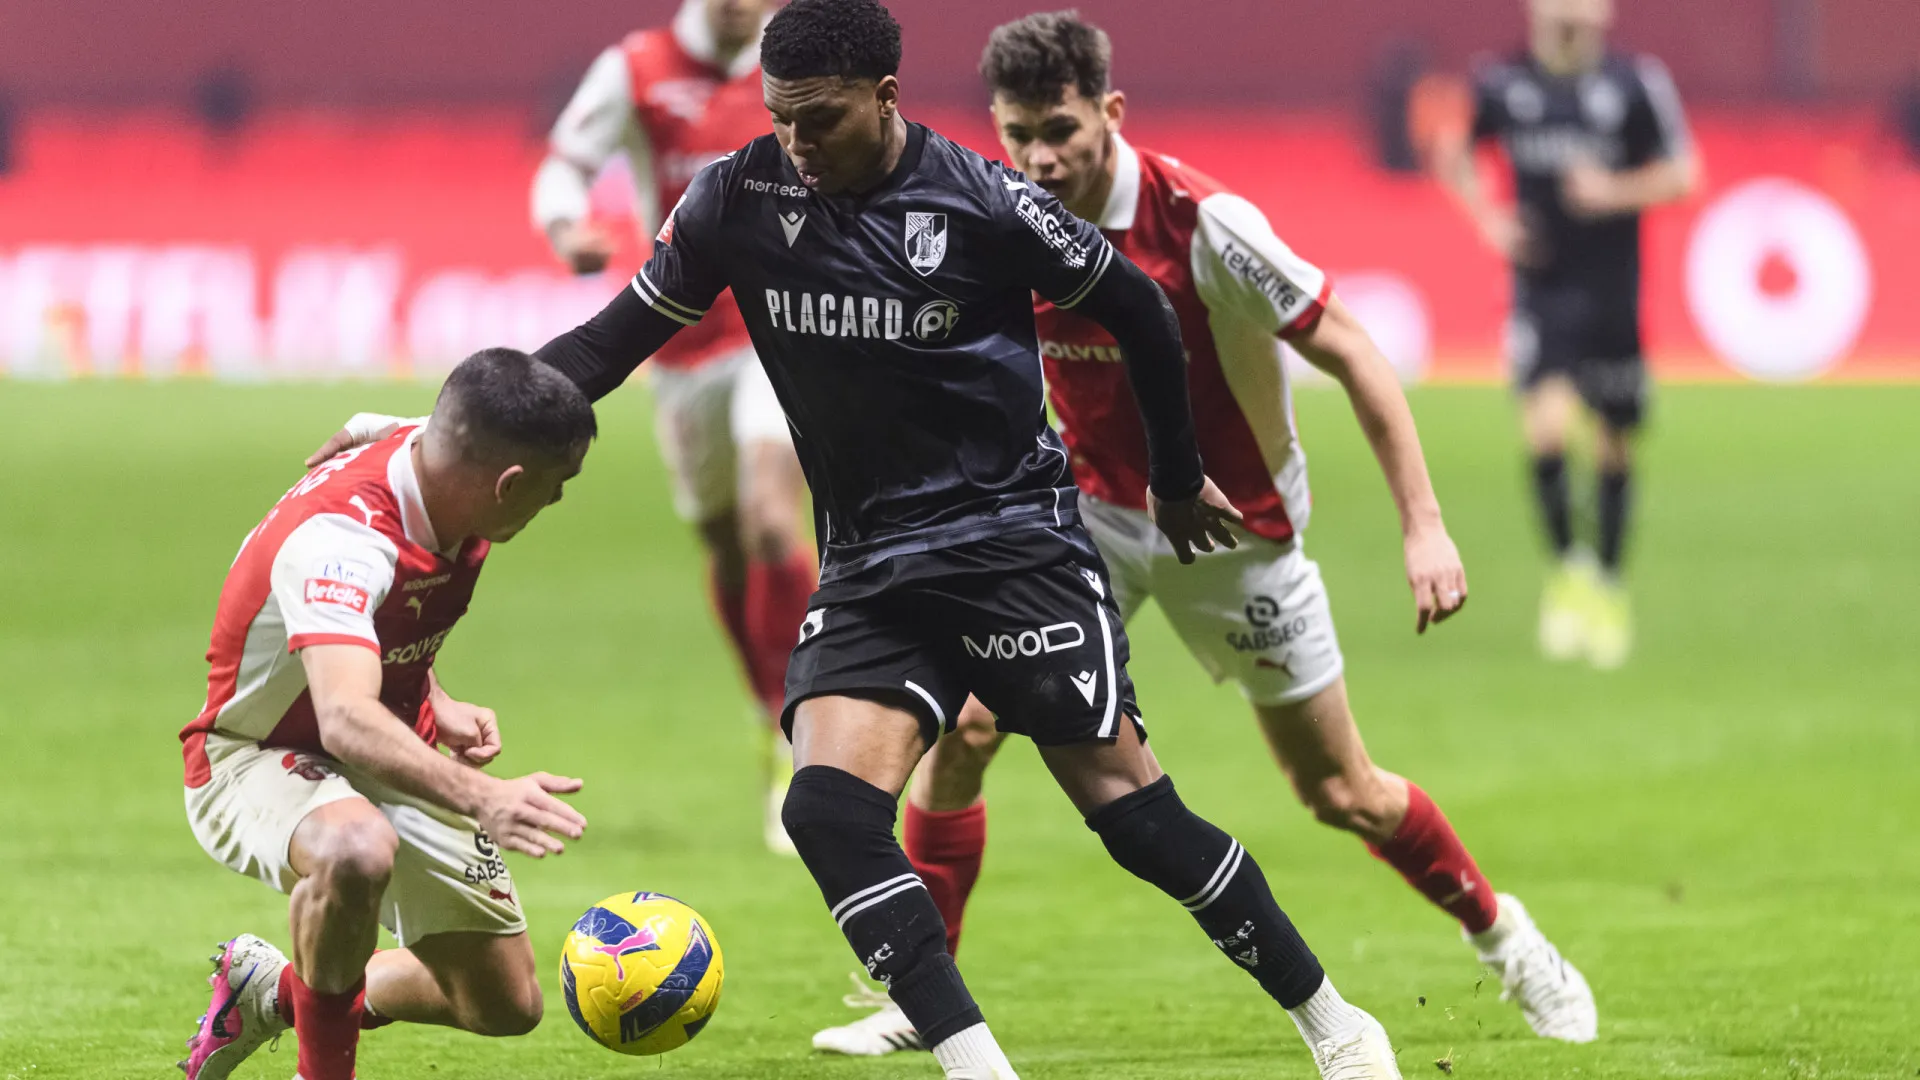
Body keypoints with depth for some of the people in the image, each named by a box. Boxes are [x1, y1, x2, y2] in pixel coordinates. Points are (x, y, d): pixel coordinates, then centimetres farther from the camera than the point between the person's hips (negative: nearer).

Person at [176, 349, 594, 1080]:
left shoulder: (439, 483, -8)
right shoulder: (340, 536, -34)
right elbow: (347, 720, -50)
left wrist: (436, 706, 1)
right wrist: (483, 799, -62)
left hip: (392, 763, 8)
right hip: (257, 765, -8)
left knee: (507, 1006, 7)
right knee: (357, 851, -43)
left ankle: (272, 991, 29)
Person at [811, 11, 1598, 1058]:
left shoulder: (1203, 224, -26)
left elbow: (1351, 354, -21)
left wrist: (1423, 525, -25)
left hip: (1236, 530, -3)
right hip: (1093, 511, 3)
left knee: (1342, 793, 3)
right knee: (965, 722, -13)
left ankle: (1504, 938, 29)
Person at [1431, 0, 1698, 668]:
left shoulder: (1637, 84, -4)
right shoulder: (1504, 84, 1)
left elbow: (1681, 172, 1)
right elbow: (1451, 153, 17)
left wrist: (1617, 191, -17)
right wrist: (1487, 217, 1)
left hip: (1613, 291, 0)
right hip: (1541, 285, 0)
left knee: (1615, 445, 8)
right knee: (1546, 424, -20)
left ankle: (1609, 591, 25)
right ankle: (1568, 571, -2)